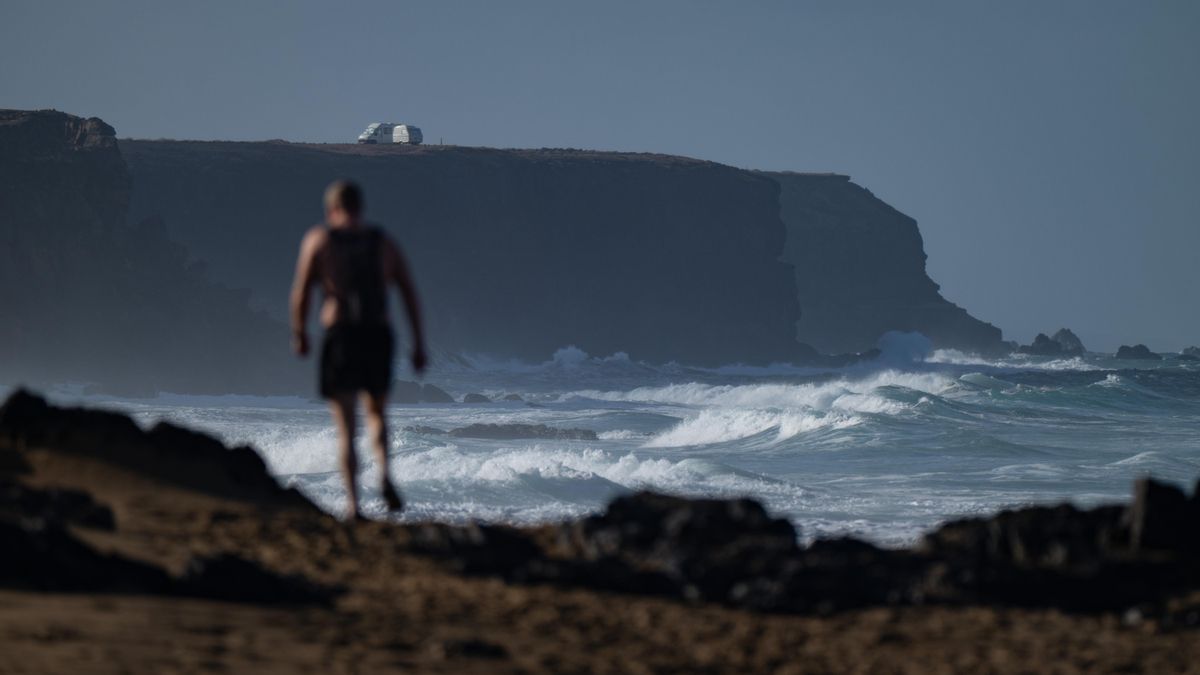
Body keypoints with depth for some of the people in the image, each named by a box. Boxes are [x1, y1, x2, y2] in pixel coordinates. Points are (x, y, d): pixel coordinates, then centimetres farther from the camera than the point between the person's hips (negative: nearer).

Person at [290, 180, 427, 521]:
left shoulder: (318, 239, 3)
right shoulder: (384, 242, 10)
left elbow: (301, 292, -2)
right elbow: (409, 292, 4)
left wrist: (299, 333, 13)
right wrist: (419, 345, 4)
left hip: (340, 338, -2)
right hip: (379, 338, 2)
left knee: (345, 428, 3)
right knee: (376, 413, 23)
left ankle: (353, 503, -8)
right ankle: (385, 475, -3)